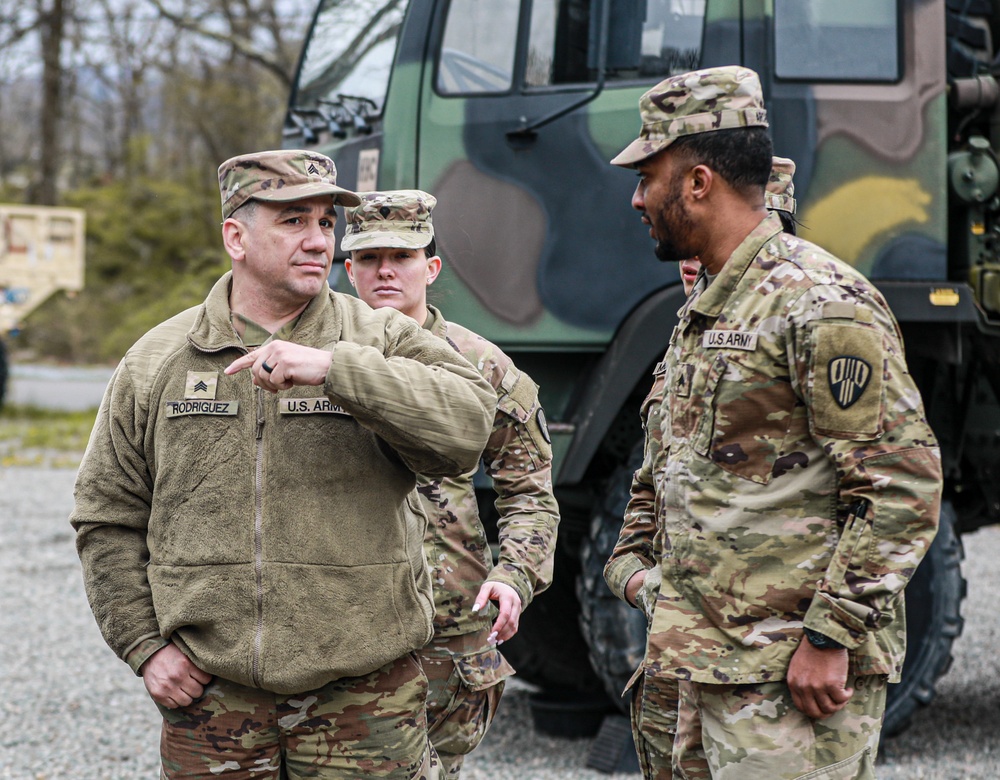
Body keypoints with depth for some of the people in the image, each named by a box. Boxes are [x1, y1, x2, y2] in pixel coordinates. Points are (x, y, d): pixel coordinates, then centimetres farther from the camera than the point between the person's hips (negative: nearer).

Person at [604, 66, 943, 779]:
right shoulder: (700, 314, 18)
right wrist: (634, 559, 14)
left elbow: (903, 481, -18)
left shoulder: (821, 301, -12)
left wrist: (830, 636, -20)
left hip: (791, 672, -9)